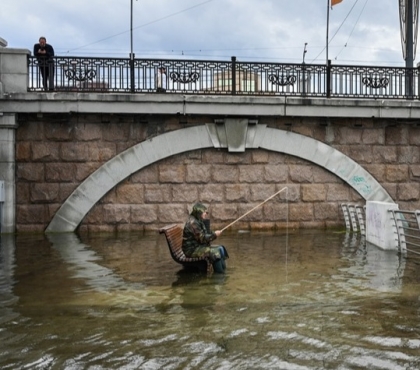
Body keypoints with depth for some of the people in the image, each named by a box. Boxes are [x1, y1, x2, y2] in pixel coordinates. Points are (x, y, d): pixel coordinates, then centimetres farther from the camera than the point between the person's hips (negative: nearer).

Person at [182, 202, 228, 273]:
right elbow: (202, 238, -22)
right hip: (192, 250, -10)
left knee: (220, 248, 3)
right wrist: (214, 235, -13)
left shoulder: (199, 221, 11)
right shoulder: (193, 223, -21)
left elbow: (206, 234, 11)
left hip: (199, 246, 10)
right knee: (215, 252, -23)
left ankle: (224, 270, 6)